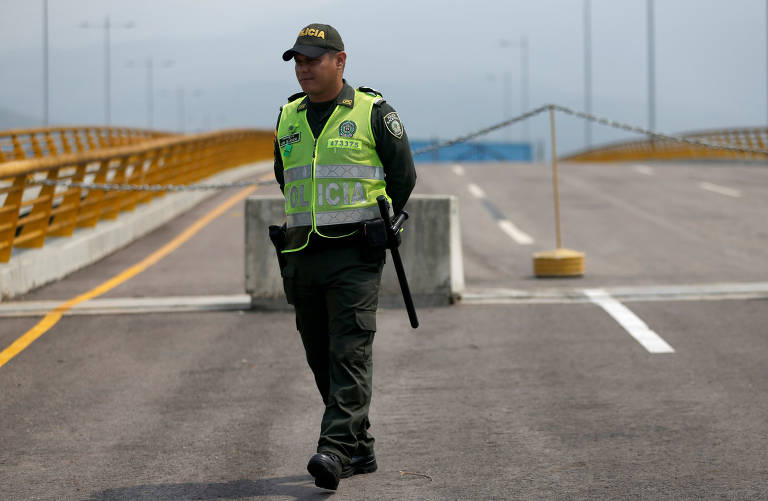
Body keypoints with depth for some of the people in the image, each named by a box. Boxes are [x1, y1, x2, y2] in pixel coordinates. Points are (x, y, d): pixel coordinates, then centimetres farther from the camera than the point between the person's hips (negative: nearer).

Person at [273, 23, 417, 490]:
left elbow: (404, 175, 5)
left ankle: (335, 450, -21)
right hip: (303, 257, 6)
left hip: (356, 255, -6)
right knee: (321, 358, 8)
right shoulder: (288, 118, 12)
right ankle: (360, 451, 19)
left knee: (350, 354, -13)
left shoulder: (374, 112, -2)